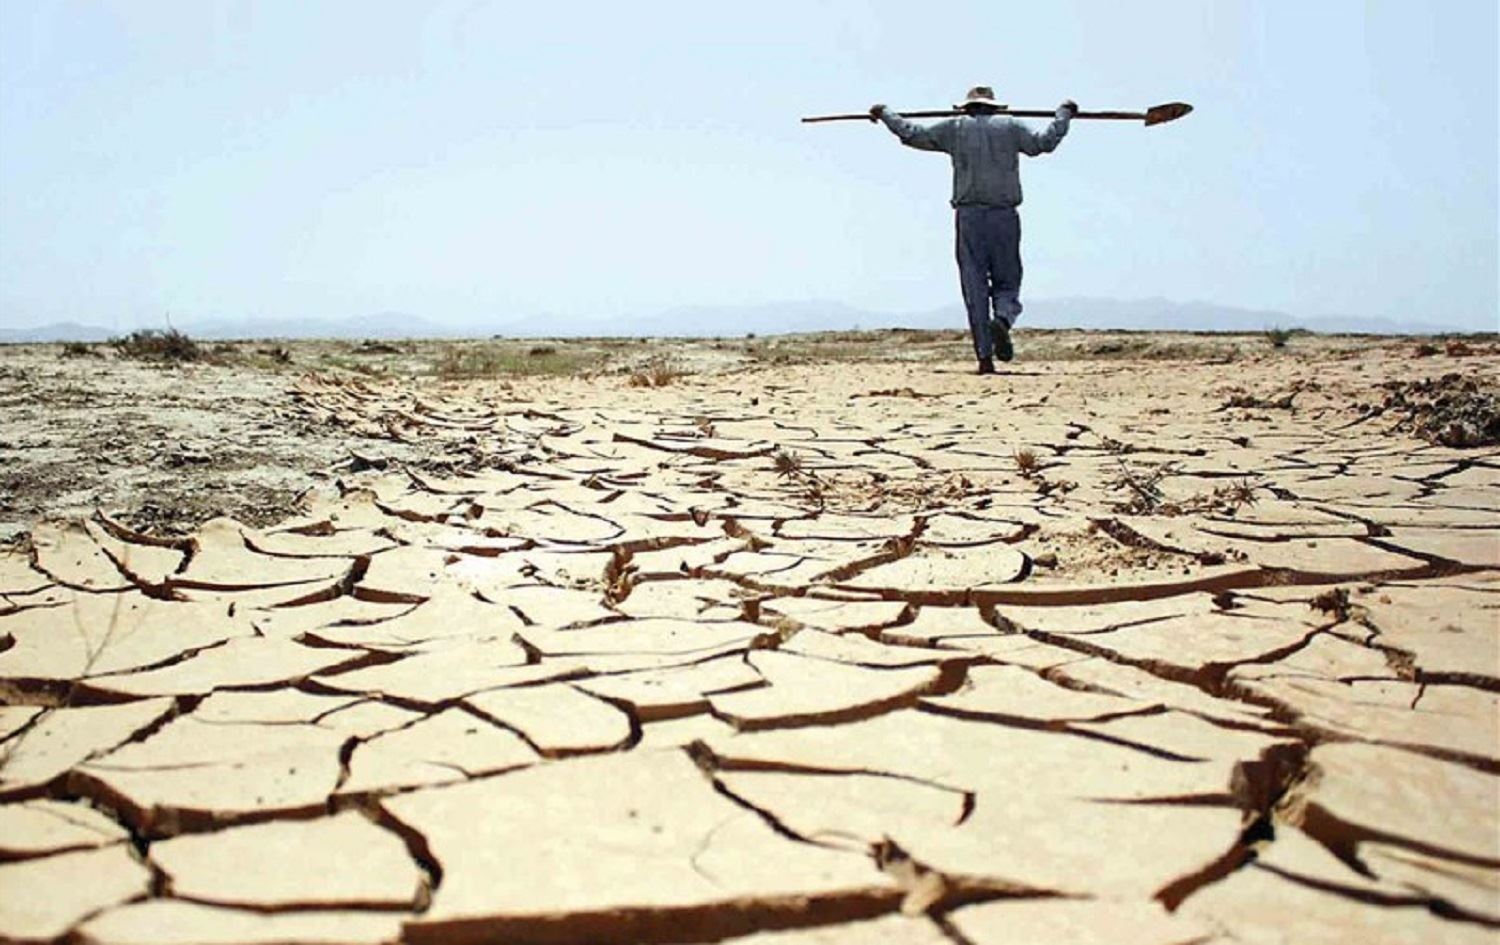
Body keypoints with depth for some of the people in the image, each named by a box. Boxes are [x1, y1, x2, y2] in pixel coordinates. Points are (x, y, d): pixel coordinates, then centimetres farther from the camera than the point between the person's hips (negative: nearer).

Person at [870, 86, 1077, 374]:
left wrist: (885, 113, 24)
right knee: (1007, 282, 9)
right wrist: (1064, 114, 25)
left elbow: (911, 134, 9)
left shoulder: (954, 128, 9)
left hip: (968, 216, 0)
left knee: (974, 286, 2)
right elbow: (1045, 142, 9)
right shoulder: (1010, 127, 9)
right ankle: (1002, 319, -25)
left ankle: (984, 356, -4)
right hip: (1005, 216, 0)